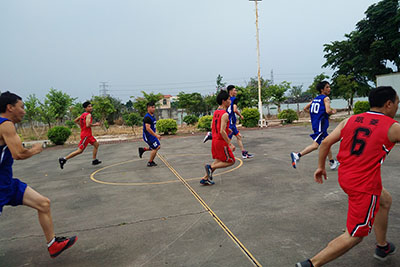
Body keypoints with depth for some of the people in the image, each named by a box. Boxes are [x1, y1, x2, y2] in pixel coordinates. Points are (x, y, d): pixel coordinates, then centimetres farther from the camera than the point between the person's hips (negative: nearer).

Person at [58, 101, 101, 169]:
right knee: (80, 150, -7)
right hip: (86, 134, -10)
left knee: (96, 144, 17)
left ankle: (94, 160, 21)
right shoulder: (88, 115, -16)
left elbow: (75, 121, 19)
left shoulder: (83, 114, 12)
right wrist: (95, 124, -14)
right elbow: (88, 125, -29)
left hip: (88, 134, 10)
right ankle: (64, 159, -4)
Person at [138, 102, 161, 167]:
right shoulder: (147, 117, -22)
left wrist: (155, 134, 23)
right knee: (155, 148, -3)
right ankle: (150, 163, 13)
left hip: (152, 135, 9)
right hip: (148, 136, -9)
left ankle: (143, 149, 24)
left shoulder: (152, 116, 10)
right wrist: (156, 135, -30)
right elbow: (148, 128, -30)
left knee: (158, 146, 15)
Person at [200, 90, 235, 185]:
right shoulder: (225, 114, -19)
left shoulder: (216, 112, 9)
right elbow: (222, 131, -25)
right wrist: (230, 144, -21)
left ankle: (205, 178, 21)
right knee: (231, 161, 6)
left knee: (218, 160, 21)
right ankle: (211, 167, -3)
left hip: (214, 140, 9)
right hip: (221, 141, -9)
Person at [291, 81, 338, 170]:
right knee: (315, 144, -14)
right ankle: (297, 155, -23)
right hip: (321, 123, -10)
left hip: (315, 122, 10)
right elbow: (328, 111, -21)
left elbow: (305, 108, 15)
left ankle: (332, 162, 31)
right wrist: (333, 112, 0)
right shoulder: (326, 98, -7)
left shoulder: (315, 99, 14)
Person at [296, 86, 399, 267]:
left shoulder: (350, 120, 5)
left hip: (345, 177, 8)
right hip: (364, 185, -8)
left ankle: (382, 247, 50)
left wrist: (320, 167, 11)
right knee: (355, 235, 3)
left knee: (385, 201, 33)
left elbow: (326, 142, 2)